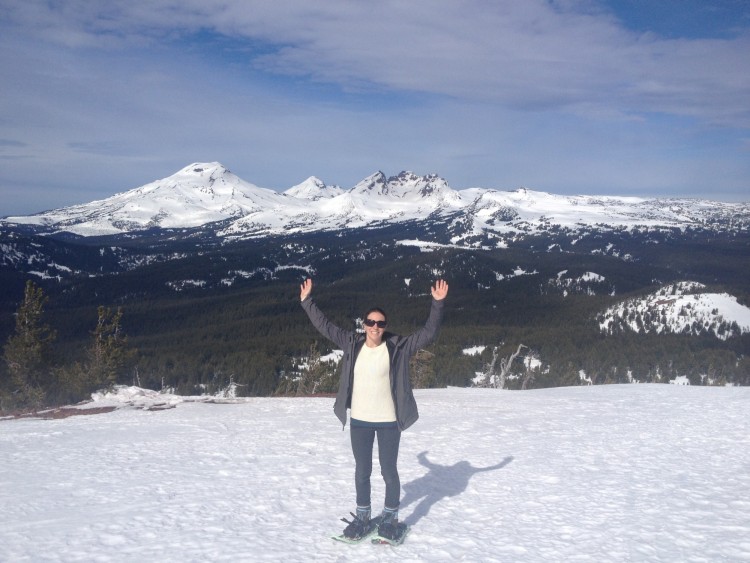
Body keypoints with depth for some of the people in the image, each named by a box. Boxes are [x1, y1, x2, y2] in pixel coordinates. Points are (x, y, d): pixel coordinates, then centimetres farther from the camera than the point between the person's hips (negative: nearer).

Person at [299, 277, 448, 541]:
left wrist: (437, 304, -21)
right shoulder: (352, 344, 0)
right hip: (359, 421, 3)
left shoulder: (398, 346, -7)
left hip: (389, 421, -3)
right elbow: (325, 326, 7)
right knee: (362, 470, 14)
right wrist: (307, 302, 7)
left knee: (389, 471, 7)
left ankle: (390, 519, 25)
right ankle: (363, 517, 30)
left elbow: (428, 333, -12)